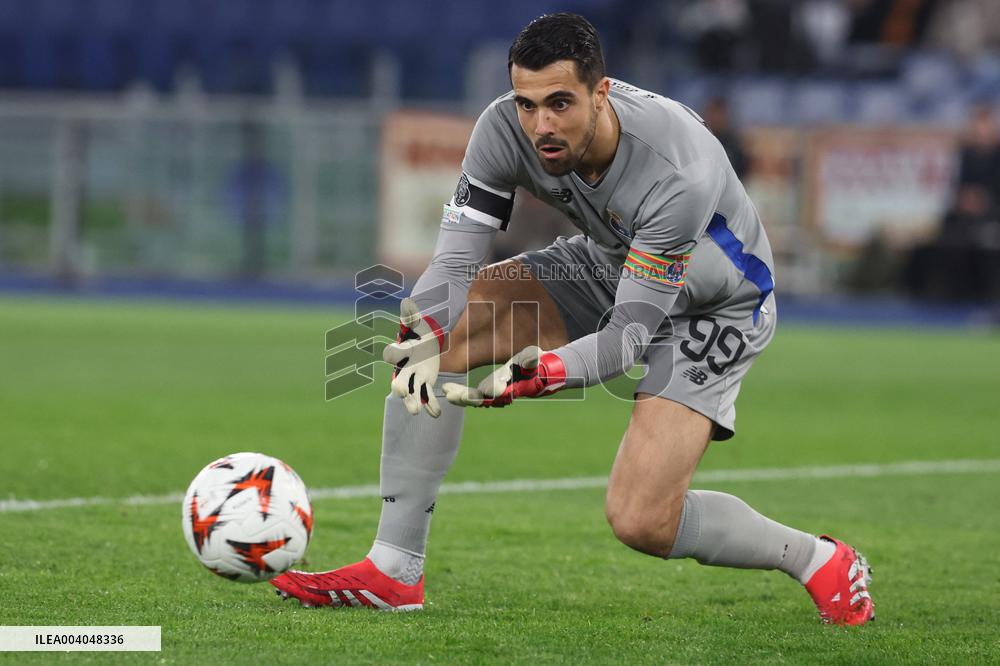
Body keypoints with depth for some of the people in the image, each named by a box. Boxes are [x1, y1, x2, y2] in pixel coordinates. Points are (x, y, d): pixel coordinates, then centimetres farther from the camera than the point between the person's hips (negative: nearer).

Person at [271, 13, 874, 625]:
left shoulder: (679, 176, -39)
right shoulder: (505, 128, -23)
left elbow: (629, 333, -34)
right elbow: (454, 258, -20)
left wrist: (540, 372, -50)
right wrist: (424, 339, -41)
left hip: (714, 307, -6)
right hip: (607, 263, 6)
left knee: (641, 520, -21)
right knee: (438, 327, -13)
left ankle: (820, 561, 6)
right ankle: (394, 570, -7)